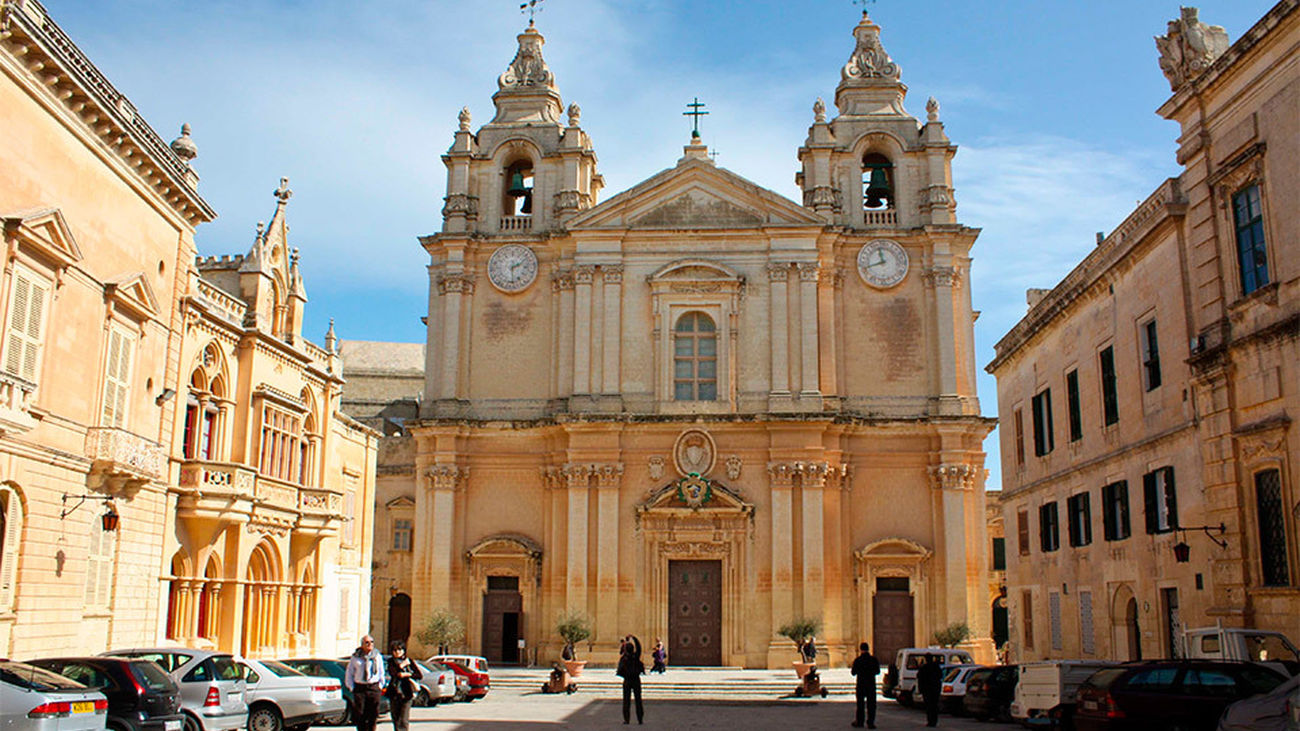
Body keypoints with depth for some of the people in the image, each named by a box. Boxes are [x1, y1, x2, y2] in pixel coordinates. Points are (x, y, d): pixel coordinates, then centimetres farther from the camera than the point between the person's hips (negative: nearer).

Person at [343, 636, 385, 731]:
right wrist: (352, 687, 1)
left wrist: (380, 686, 4)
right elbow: (349, 674, 8)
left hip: (374, 687, 1)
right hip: (359, 687, -1)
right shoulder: (355, 657, 3)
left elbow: (381, 673, 13)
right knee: (359, 715, -2)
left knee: (372, 716, 0)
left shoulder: (378, 656, 7)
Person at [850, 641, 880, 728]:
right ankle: (870, 723, -2)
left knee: (860, 703, 11)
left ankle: (859, 722, 17)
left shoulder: (857, 660, -9)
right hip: (871, 684, 0)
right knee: (871, 704, 3)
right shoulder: (874, 659, -4)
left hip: (861, 684, 0)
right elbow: (877, 671, 7)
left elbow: (853, 673, -2)